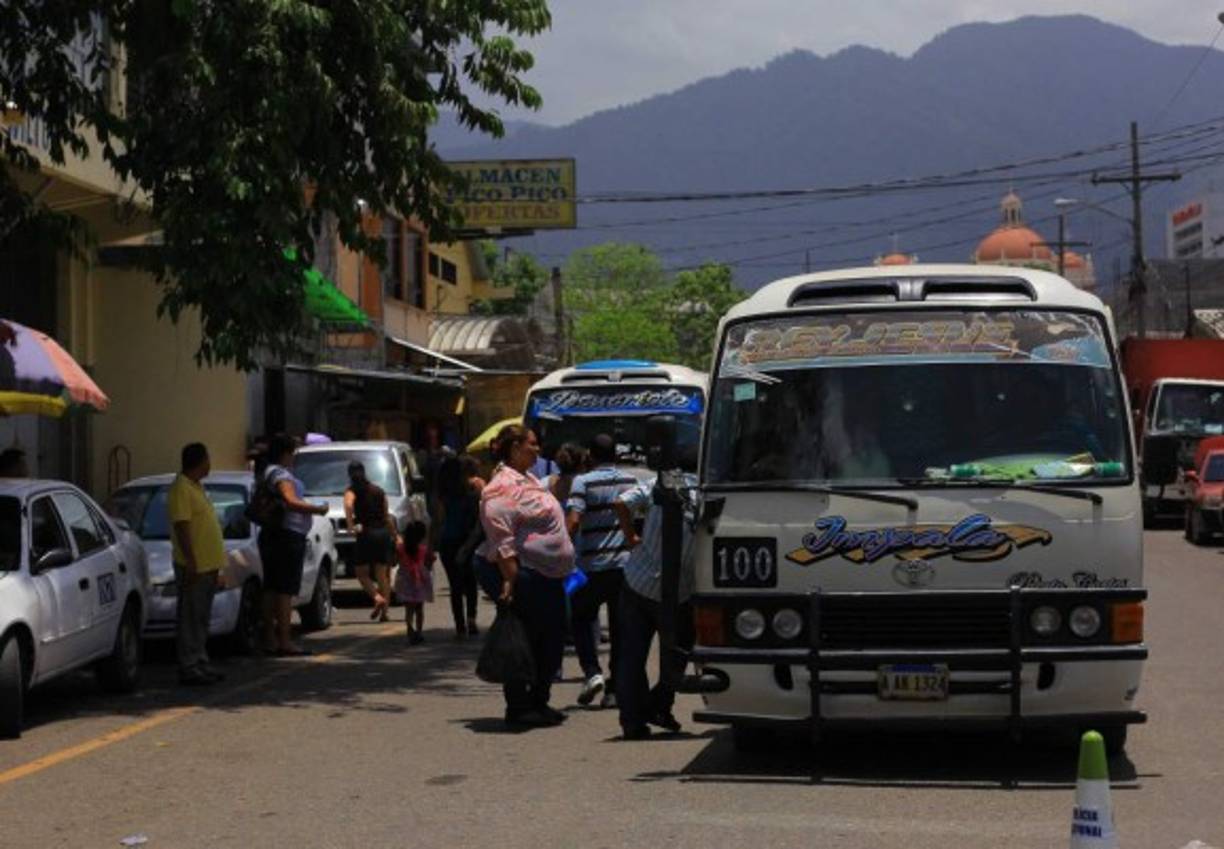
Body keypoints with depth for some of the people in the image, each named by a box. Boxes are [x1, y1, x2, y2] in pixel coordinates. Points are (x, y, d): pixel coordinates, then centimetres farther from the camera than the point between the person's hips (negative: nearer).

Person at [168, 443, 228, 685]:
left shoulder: (196, 487, 19)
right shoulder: (181, 489, -13)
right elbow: (182, 527, -20)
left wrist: (215, 565, 23)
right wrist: (190, 562, -24)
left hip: (207, 565, 10)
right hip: (193, 566, -10)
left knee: (201, 620, 13)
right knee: (189, 619, -7)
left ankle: (201, 663, 19)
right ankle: (189, 668, -7)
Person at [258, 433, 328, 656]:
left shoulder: (268, 472, 17)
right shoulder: (280, 473, -14)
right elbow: (291, 502, -25)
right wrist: (317, 509, -15)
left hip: (271, 535, 10)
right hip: (288, 535, -10)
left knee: (272, 588, 11)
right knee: (286, 589, -10)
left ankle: (270, 639, 15)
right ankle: (285, 641, -11)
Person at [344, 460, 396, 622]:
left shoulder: (352, 491, -1)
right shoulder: (378, 490, 12)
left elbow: (348, 505, -24)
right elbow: (387, 516, 14)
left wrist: (350, 526, -18)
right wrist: (394, 534, 21)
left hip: (366, 534, -4)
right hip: (383, 533, 4)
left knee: (362, 573, 8)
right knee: (382, 575, 8)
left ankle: (378, 598, -15)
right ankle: (384, 611, 3)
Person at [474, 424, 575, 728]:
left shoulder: (528, 480, 18)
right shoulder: (503, 486, -15)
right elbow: (501, 537, -22)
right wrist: (509, 579, -26)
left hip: (547, 576, 10)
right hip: (521, 574, -10)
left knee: (552, 639, 12)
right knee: (524, 644, -4)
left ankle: (538, 702, 22)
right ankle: (518, 708, 5)